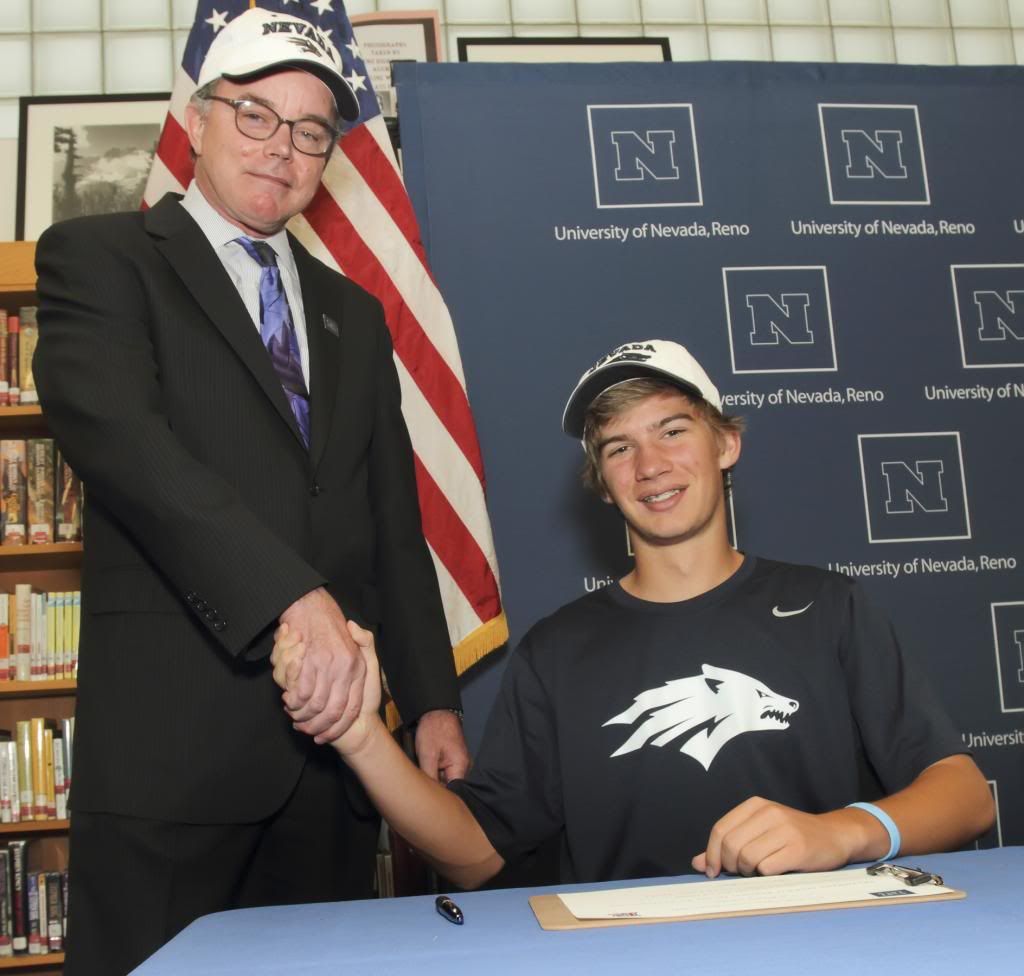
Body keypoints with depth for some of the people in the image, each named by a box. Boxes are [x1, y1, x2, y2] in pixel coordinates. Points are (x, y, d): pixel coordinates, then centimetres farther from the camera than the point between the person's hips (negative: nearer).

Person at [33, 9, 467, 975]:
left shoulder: (353, 314, 19)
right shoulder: (98, 257, 3)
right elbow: (117, 434, -17)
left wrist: (433, 703, 9)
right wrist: (293, 598, -27)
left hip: (331, 734, 5)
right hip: (171, 742, -5)